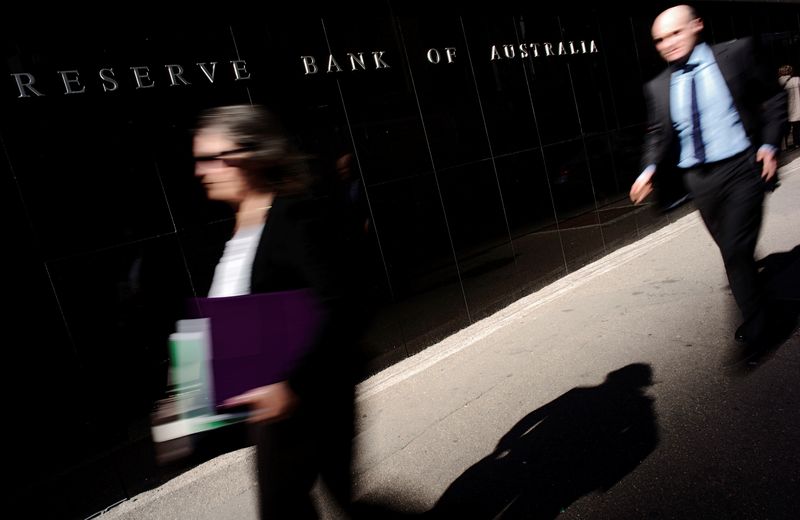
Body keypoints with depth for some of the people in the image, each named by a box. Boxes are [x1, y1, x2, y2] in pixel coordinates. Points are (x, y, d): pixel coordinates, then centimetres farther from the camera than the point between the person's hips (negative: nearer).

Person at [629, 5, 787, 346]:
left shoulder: (735, 55, -2)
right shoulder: (658, 87, 4)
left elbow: (774, 97, 5)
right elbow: (658, 133, 9)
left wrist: (769, 144, -6)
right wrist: (650, 169, -9)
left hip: (741, 167, -3)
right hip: (699, 179, 3)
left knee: (736, 249, -11)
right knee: (732, 251, 15)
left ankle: (753, 324, 8)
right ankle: (754, 314, 35)